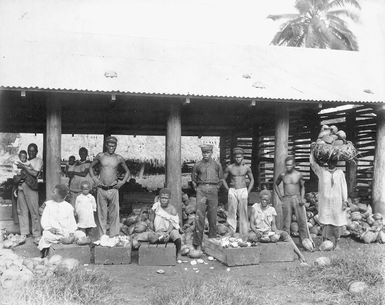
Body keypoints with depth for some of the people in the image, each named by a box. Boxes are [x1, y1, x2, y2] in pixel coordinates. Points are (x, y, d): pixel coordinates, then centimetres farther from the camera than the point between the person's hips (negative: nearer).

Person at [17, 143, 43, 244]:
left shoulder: (38, 160, 2)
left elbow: (34, 173, -10)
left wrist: (24, 167, -8)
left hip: (30, 187, -6)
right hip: (21, 186, 6)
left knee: (34, 211, -6)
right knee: (21, 211, 7)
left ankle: (37, 235, -1)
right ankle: (23, 233, 16)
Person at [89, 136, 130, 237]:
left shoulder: (119, 158, 5)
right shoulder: (100, 156, 5)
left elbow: (127, 171, 17)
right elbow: (91, 167, 18)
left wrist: (123, 182, 4)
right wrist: (94, 179, 6)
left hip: (113, 189, 0)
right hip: (101, 189, 1)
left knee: (114, 214, -1)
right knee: (101, 214, 4)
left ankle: (114, 236, 5)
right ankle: (102, 236, 11)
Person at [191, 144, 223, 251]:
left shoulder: (217, 165, 6)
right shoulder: (197, 165, 5)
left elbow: (221, 179, 18)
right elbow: (194, 179, 18)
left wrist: (216, 189, 11)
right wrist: (197, 189, 10)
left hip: (213, 191, 1)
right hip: (201, 191, -1)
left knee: (213, 217, 5)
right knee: (199, 217, -9)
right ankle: (198, 243, -6)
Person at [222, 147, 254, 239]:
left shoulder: (246, 168, 4)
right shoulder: (229, 168, 2)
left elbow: (252, 180, 15)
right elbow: (223, 179, 12)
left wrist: (248, 192, 5)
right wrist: (228, 190, 3)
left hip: (243, 191, 0)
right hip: (232, 191, 0)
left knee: (243, 213, 0)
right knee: (232, 213, -2)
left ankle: (244, 235, 6)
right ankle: (231, 233, 3)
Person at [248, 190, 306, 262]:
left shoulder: (272, 210, 5)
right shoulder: (255, 208, -1)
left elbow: (273, 225, 2)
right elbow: (251, 224, -4)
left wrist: (276, 231, -21)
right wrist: (256, 231, -24)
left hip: (269, 232, 2)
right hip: (257, 231, -2)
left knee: (285, 234, -23)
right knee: (251, 236, -38)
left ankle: (299, 254, -26)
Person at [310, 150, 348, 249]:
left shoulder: (340, 173, 4)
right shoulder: (321, 171, 5)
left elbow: (344, 187, 3)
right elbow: (312, 163, -2)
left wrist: (345, 201, -2)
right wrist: (312, 151, -5)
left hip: (337, 202, 0)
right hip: (325, 202, 0)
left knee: (337, 223, 3)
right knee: (326, 223, -3)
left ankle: (335, 243, 14)